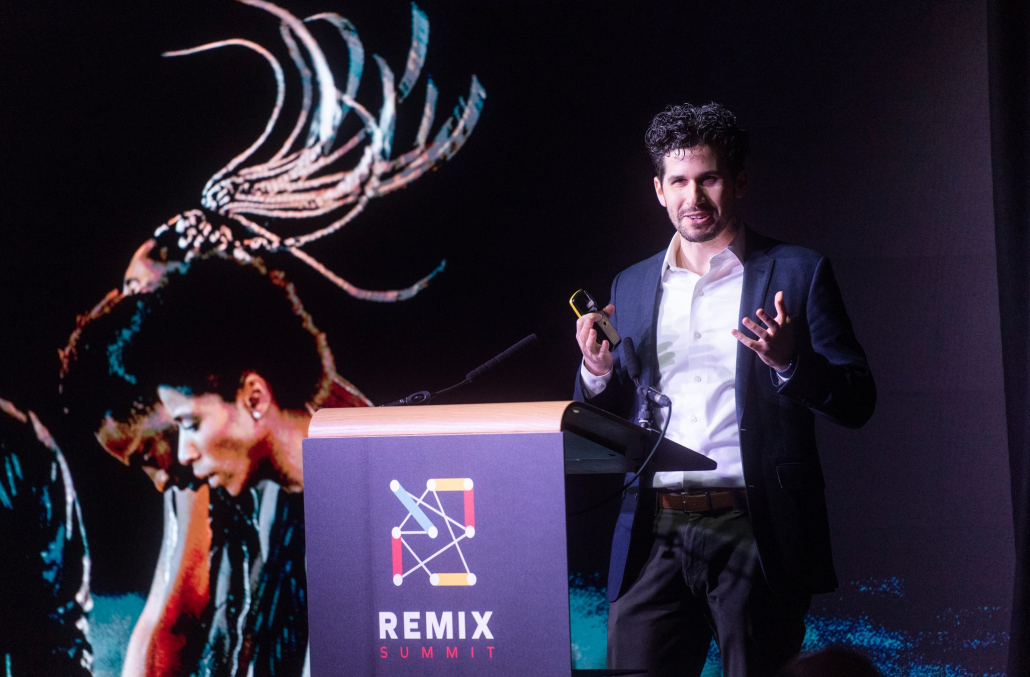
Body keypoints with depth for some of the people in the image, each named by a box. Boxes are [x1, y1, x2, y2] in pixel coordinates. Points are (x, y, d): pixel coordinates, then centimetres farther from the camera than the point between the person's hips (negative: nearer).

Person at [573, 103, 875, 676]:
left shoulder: (797, 274, 4)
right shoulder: (632, 286, 17)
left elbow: (858, 403, 1)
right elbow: (607, 423, 20)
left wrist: (789, 362, -18)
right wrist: (598, 371, -1)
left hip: (756, 536, -3)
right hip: (656, 537, 3)